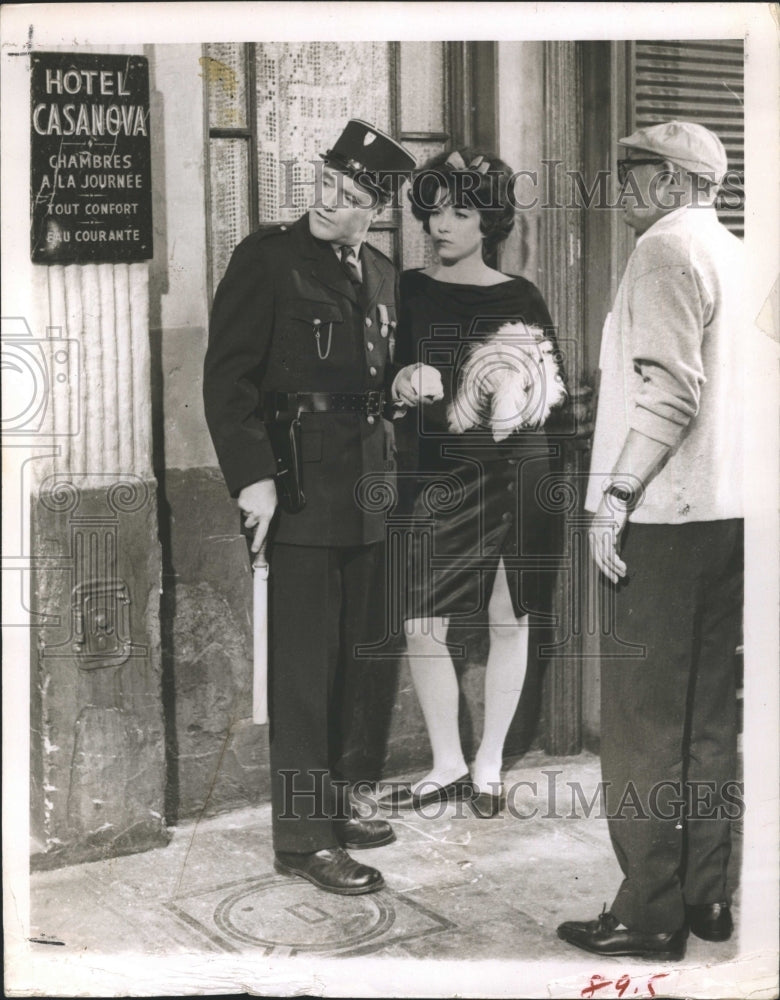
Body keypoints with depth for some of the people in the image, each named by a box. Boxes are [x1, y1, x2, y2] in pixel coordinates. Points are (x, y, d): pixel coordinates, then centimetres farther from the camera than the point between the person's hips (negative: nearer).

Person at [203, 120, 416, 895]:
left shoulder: (381, 275, 15)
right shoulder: (267, 257, -5)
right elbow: (227, 376, -11)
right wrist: (251, 476, -19)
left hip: (363, 496, 7)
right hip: (298, 494, -7)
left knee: (342, 665, 14)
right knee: (303, 671, -3)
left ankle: (328, 803, 29)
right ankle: (303, 836, 6)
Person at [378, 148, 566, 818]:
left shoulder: (521, 298, 6)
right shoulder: (410, 291, 5)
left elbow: (556, 387, 9)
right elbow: (391, 380, 5)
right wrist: (407, 384, -17)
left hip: (519, 470, 0)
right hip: (443, 474, 0)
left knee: (510, 622, 5)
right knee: (422, 627, -5)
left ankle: (489, 767, 22)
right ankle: (448, 767, 17)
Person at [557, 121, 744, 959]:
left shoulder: (666, 249, -8)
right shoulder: (737, 257, 17)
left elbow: (669, 389, -20)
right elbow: (731, 387, 17)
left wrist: (616, 490, -17)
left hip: (663, 515, -9)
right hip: (727, 513, 9)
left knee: (645, 718, -3)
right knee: (708, 714, 13)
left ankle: (650, 913, 3)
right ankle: (706, 894, 21)